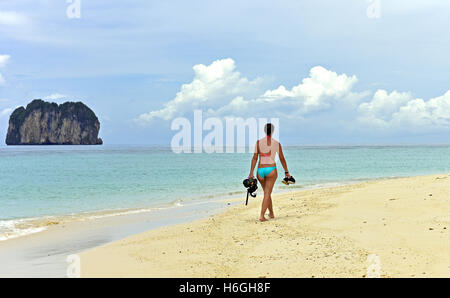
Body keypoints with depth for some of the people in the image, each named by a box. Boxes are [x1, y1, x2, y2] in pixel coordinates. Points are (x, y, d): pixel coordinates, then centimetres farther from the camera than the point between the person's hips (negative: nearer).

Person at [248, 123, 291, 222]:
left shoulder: (258, 142, 2)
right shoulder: (277, 143, 0)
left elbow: (255, 158, 1)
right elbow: (282, 159, 8)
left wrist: (251, 173, 2)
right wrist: (286, 172, 18)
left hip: (260, 170, 3)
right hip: (271, 169, -3)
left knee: (267, 192, 19)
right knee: (267, 193, -3)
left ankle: (271, 213, 32)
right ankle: (262, 215, -15)